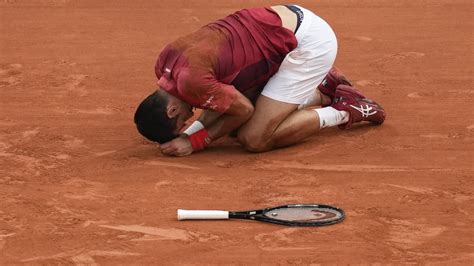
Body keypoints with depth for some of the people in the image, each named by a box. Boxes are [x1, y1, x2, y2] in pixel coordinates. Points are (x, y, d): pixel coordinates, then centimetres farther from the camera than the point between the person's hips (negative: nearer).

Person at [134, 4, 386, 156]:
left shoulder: (190, 81, -26)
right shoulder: (164, 63, 1)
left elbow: (244, 110, -13)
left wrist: (194, 141, -11)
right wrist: (193, 129, -5)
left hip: (309, 41, -10)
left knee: (254, 139, -13)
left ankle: (344, 111, 2)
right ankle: (323, 89, 22)